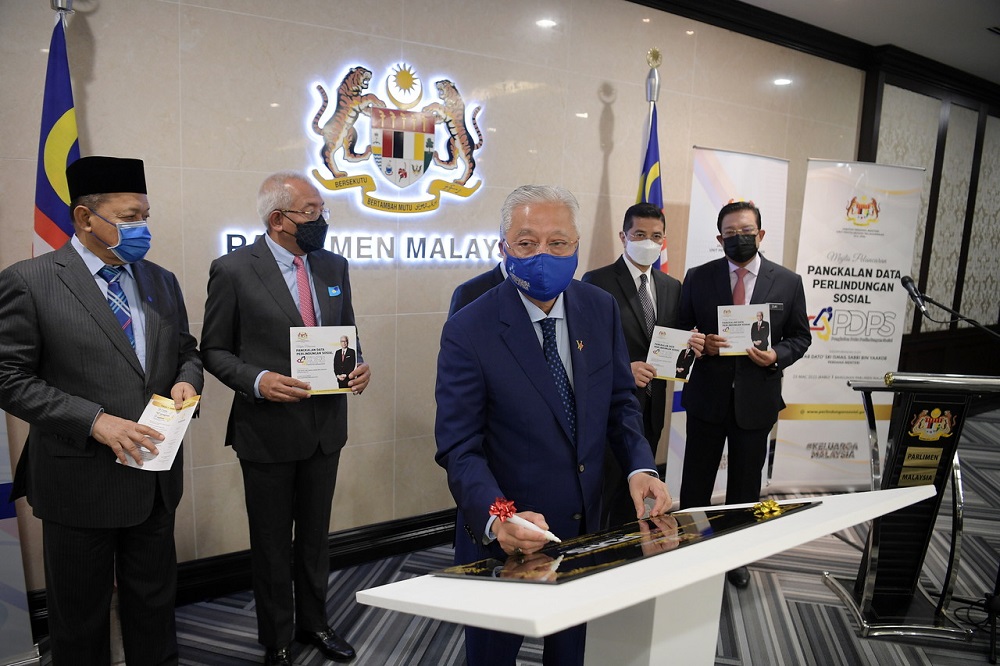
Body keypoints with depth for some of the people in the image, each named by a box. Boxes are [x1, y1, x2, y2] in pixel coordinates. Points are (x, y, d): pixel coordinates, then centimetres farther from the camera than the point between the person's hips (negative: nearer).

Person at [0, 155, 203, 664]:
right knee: (80, 615, 16)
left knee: (154, 601, 20)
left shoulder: (162, 283, 6)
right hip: (79, 481, -4)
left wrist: (186, 381, -8)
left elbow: (186, 351, 15)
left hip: (155, 474, 5)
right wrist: (95, 421, -22)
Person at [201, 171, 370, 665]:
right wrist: (257, 381, -23)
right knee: (271, 544, 14)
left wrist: (358, 366, -8)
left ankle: (313, 622, 42)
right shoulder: (233, 270, -11)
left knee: (315, 535, 21)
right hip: (268, 429, -4)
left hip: (325, 426, 5)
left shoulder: (334, 266, 4)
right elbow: (214, 350, -6)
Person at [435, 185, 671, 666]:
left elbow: (619, 402, 5)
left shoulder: (601, 309, -4)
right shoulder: (469, 330, -18)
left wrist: (640, 467, -12)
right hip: (504, 535, -4)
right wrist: (497, 518, -35)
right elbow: (460, 448, -19)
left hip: (585, 526, 4)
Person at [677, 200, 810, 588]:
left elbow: (800, 337, 6)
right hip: (707, 396, 0)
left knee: (746, 485, 16)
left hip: (757, 399, 1)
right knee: (696, 482, 11)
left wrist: (776, 356, -14)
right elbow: (680, 330, 2)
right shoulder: (698, 278, -1)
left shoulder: (788, 282, 0)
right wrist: (701, 345, -18)